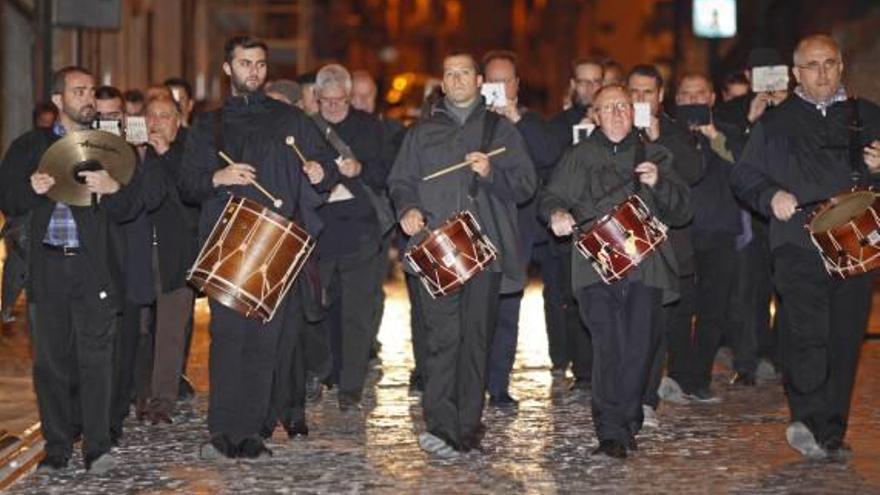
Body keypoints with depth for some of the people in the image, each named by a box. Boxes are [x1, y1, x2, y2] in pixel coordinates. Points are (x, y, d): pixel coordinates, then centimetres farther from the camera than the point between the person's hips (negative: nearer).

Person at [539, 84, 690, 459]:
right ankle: (611, 432, -12)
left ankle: (626, 423, 16)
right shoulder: (579, 157, 15)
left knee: (640, 347, -2)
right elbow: (551, 196, 11)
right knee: (609, 346, -13)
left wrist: (658, 184, -8)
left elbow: (681, 212, 12)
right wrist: (557, 214, -13)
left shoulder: (654, 157, 17)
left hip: (645, 266, 2)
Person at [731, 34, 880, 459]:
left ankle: (830, 433, 11)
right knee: (807, 334, -17)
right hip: (799, 244, -2)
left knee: (844, 339, 3)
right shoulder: (775, 124, 12)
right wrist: (771, 195, -9)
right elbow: (744, 176, 11)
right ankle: (817, 425, -17)